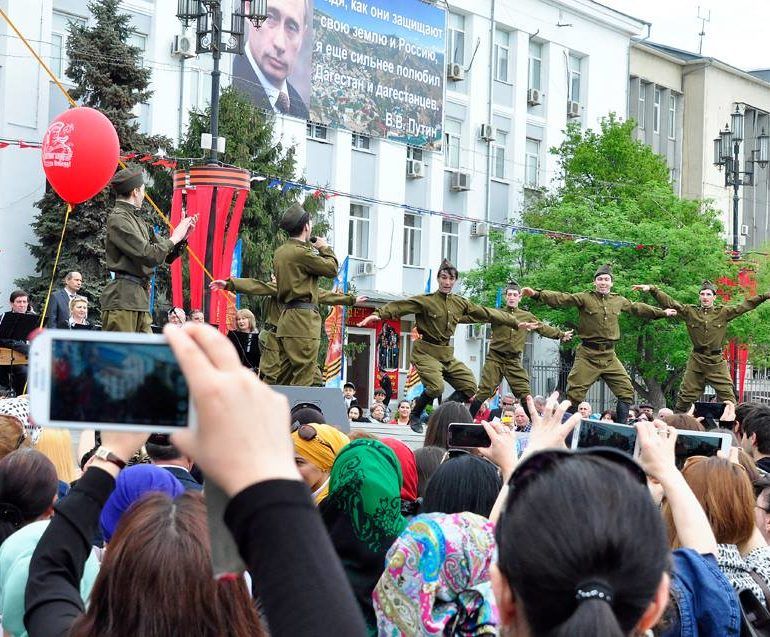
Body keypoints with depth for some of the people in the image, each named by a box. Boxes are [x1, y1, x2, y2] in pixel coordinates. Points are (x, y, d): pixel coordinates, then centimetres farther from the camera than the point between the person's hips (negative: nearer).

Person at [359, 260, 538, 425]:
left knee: (470, 387, -3)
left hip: (447, 355, 6)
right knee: (436, 387, -26)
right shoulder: (426, 301, -8)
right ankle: (415, 416, 0)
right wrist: (378, 314, -37)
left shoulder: (461, 303, 8)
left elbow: (487, 313, 14)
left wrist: (517, 323, 17)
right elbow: (400, 306, -19)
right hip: (426, 352, -6)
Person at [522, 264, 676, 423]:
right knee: (574, 395, -5)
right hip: (588, 355, -4)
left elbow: (637, 308, 27)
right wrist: (537, 294, -30)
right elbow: (561, 299, -15)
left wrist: (662, 313, 35)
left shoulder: (619, 301, 11)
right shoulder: (584, 298, -4)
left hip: (609, 356, 4)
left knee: (627, 392, 0)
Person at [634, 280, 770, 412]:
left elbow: (746, 305, 1)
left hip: (717, 361, -1)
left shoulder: (724, 313, 3)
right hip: (696, 361, 1)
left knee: (727, 396, -3)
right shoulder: (690, 312, 4)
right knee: (685, 397, 4)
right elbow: (668, 302, -2)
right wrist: (652, 289, -12)